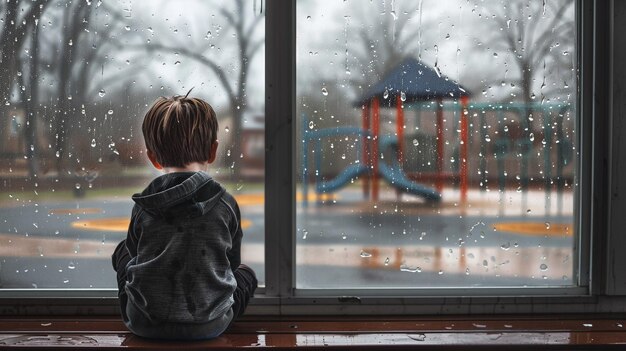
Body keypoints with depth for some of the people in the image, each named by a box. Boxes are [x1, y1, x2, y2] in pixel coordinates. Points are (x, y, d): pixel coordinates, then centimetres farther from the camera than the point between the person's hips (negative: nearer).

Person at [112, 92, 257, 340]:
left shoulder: (142, 206, -3)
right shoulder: (226, 204, -5)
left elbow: (137, 258, 10)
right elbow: (231, 264, 7)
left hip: (144, 325, 1)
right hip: (209, 326, 0)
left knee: (122, 252, 27)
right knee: (246, 274, 27)